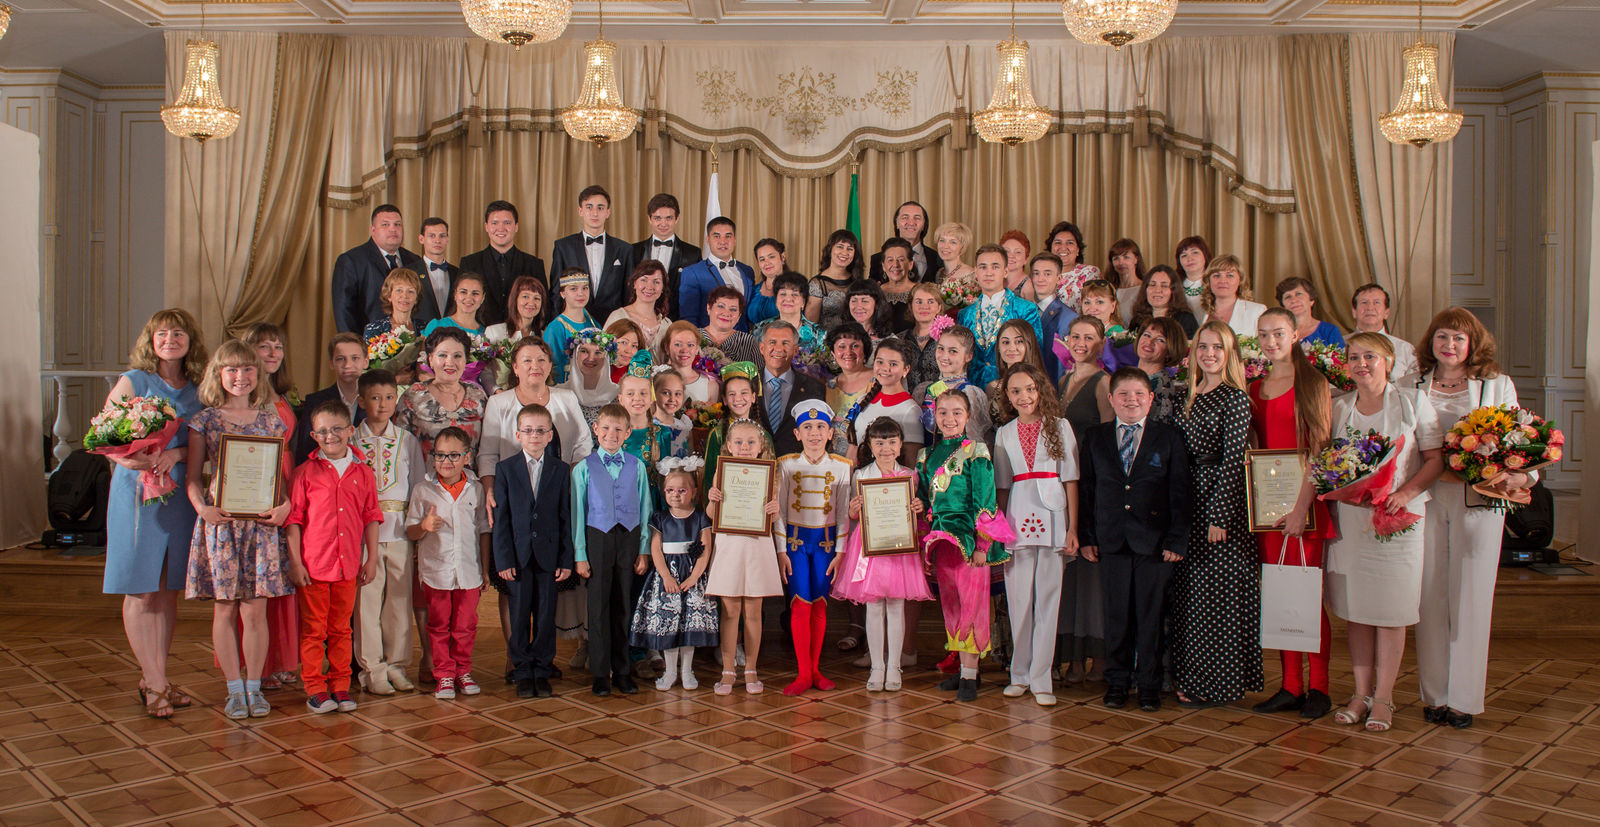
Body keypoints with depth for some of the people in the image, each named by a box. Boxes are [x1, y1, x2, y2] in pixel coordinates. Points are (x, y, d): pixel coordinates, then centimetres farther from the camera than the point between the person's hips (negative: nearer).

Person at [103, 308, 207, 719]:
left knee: (168, 591, 8)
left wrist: (176, 454, -12)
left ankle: (155, 679, 18)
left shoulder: (196, 390, 9)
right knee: (141, 592, -1)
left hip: (179, 494, 4)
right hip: (137, 491, -4)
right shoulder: (133, 381, -1)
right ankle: (155, 684, 7)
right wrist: (130, 458, -21)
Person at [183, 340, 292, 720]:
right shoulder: (205, 420, 5)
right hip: (220, 521, 0)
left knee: (255, 609, 2)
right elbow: (192, 475, 4)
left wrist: (285, 506, -9)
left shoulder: (271, 420, 8)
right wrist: (202, 507, -13)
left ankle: (254, 686, 15)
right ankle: (234, 689, 16)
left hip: (261, 522, 0)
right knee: (224, 609, 5)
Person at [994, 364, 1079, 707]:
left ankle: (1041, 679, 7)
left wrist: (1072, 528, -4)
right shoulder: (1004, 434, 10)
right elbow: (1002, 485, 13)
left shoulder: (1060, 426, 4)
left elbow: (1070, 479, 2)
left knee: (1048, 600, 0)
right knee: (1018, 600, 5)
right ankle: (1020, 674, 18)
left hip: (1052, 517, -2)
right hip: (1017, 519, 2)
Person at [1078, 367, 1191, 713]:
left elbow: (1179, 492, 1)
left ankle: (1148, 683, 17)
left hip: (1154, 541, -1)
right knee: (1116, 614, 7)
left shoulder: (1169, 438, 3)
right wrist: (1087, 536, 3)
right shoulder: (1095, 438, 9)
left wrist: (1177, 539, -5)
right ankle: (1117, 681, 19)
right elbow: (1085, 490, 9)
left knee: (1150, 615, 4)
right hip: (1112, 541, 2)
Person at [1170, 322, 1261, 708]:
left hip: (1221, 502, -8)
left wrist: (1219, 517, -18)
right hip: (1191, 502, 8)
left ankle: (1214, 684, 8)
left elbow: (1233, 460, -14)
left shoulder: (1235, 398, -10)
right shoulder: (1192, 397, 13)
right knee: (1189, 590, 12)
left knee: (1215, 594, -2)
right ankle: (1192, 675, 22)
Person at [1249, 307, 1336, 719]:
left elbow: (1320, 447, -9)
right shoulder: (1254, 388, 14)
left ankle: (1318, 687, 7)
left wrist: (1302, 504, -17)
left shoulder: (1313, 383, -3)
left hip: (1303, 499, -5)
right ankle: (1290, 685, 14)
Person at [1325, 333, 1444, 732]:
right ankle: (1361, 693, 16)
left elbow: (1436, 458, -1)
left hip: (1399, 516, -3)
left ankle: (1383, 698, 10)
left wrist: (1406, 493, -15)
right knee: (1353, 606, 5)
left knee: (1390, 609, 0)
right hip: (1348, 516, 3)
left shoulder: (1413, 401, 1)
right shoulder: (1339, 407, 10)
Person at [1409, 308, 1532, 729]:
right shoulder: (1409, 386, 9)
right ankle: (1434, 694, 15)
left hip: (1478, 501, -1)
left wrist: (1520, 477, -15)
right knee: (1429, 595, 4)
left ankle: (1464, 698, 11)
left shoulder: (1499, 387, 8)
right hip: (1424, 500, 1)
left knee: (1470, 596, 1)